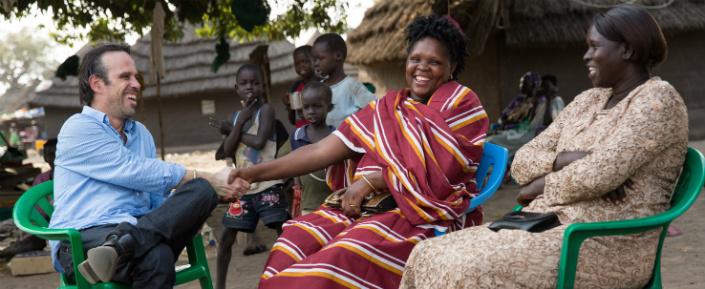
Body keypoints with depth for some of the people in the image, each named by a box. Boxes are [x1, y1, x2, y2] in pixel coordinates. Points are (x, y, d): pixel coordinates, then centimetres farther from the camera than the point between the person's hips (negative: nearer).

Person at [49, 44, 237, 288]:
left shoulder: (141, 134, 27)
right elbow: (134, 172, -10)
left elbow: (158, 196, 21)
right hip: (84, 242, -8)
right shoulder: (79, 129, 2)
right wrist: (205, 177, -8)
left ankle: (119, 246, -41)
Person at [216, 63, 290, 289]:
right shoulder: (236, 115, 13)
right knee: (227, 236, 8)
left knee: (285, 232, -9)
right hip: (243, 187, 6)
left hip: (267, 185, -6)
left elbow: (259, 141, -19)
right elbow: (228, 150, 1)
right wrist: (240, 121, -7)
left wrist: (234, 130, -4)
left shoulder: (266, 110, -5)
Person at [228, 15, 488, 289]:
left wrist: (371, 180, -13)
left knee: (345, 255, -31)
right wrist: (256, 172, -3)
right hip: (373, 206, 6)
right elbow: (322, 150, 7)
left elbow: (439, 173, -11)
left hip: (432, 216, -5)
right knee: (297, 238, -18)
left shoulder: (461, 104, 2)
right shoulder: (386, 109, 15)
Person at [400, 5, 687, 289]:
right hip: (549, 227, 8)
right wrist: (566, 159, -9)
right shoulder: (587, 100, 17)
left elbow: (598, 176, -19)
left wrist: (540, 187, -3)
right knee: (428, 257, -9)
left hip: (607, 245, -8)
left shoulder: (657, 99, -7)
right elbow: (522, 162, 10)